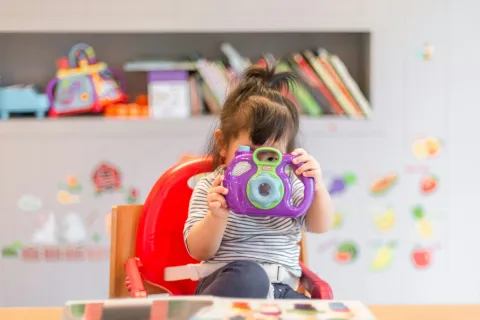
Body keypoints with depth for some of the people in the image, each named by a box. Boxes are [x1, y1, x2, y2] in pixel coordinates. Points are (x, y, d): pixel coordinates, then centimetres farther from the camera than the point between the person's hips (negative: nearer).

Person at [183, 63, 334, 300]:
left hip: (282, 289, 4)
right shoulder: (211, 188, 0)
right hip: (230, 282, -4)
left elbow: (320, 226, 4)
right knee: (250, 276, -39)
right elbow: (199, 251, -6)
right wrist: (217, 216, -27)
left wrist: (317, 188, -15)